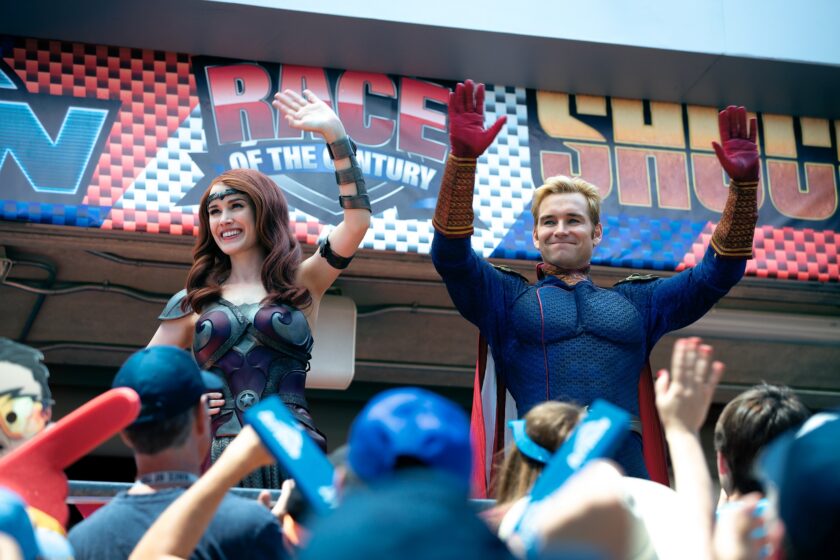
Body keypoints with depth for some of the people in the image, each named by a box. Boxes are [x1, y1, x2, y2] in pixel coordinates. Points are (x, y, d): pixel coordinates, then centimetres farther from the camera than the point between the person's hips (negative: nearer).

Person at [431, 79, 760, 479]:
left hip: (625, 467, 2)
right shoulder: (507, 298, 19)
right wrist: (462, 158, -7)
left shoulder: (636, 302, 25)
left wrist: (743, 183, 11)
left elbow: (718, 272, 22)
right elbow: (450, 255, 5)